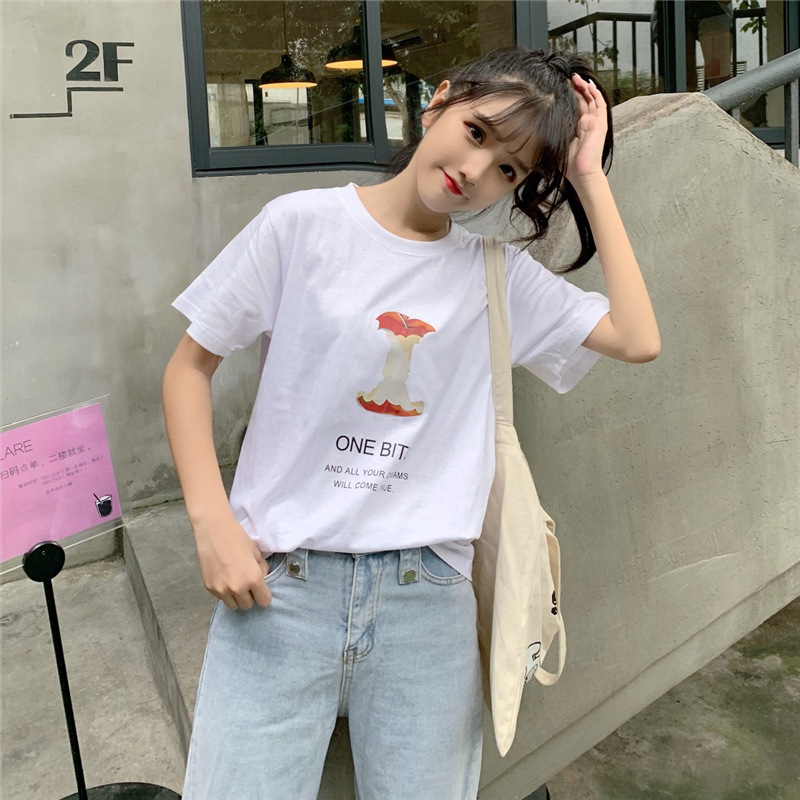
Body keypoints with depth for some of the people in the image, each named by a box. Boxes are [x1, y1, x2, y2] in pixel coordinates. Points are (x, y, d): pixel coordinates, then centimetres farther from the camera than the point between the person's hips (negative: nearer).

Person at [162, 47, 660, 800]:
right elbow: (190, 365, 3)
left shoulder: (502, 277, 6)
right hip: (277, 582, -2)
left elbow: (638, 339, -5)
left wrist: (591, 180, -2)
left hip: (427, 592, 2)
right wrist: (212, 523, -8)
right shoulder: (303, 225, -1)